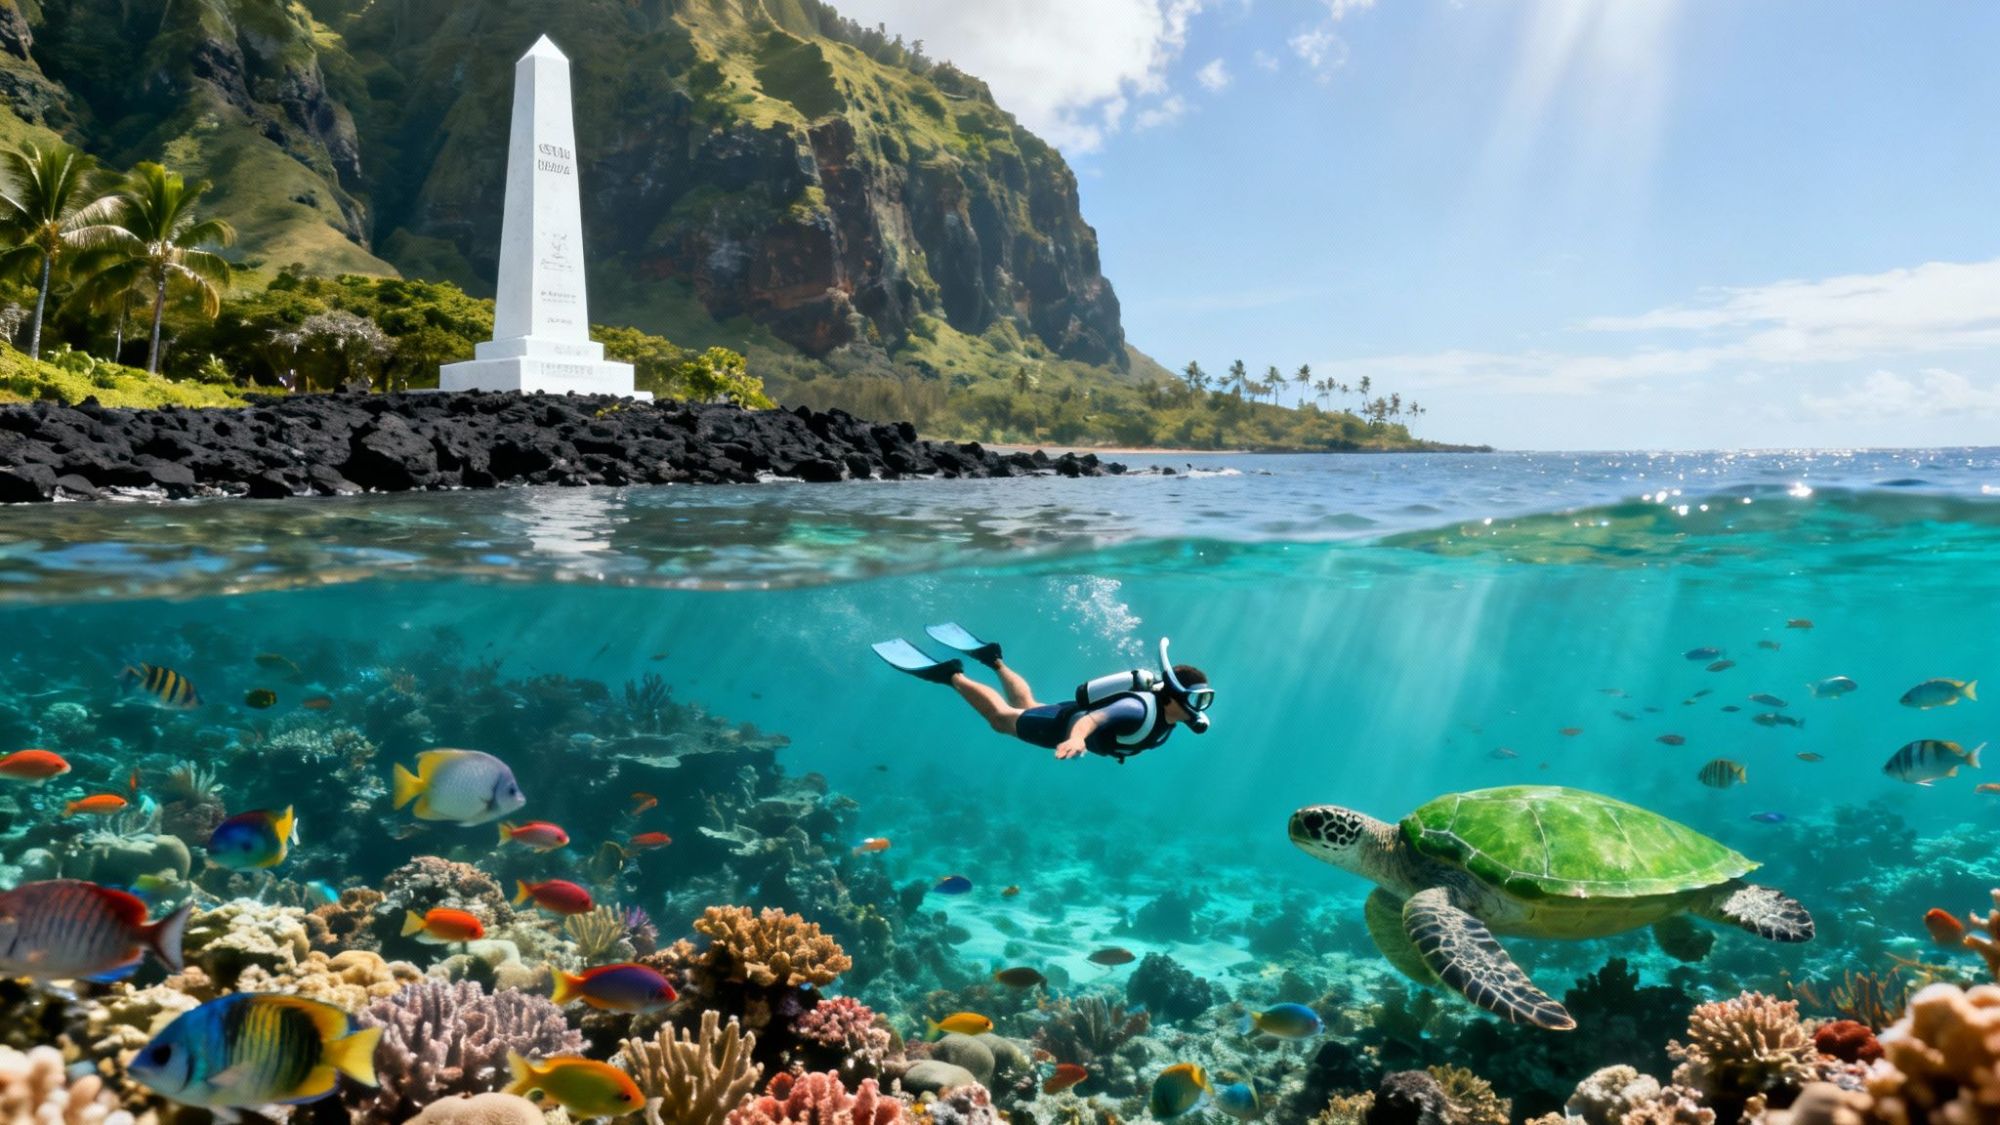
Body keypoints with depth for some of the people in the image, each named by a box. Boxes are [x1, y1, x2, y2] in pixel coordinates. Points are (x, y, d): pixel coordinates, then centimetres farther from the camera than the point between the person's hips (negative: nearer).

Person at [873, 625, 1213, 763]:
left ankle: (993, 659, 49)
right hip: (1064, 724, -8)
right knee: (1001, 717, 13)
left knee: (1026, 707, 34)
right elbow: (1090, 719, -58)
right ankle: (951, 674, 24)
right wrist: (1075, 739, -77)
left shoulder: (1167, 710, -16)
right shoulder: (1138, 709, -44)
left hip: (1079, 718, 8)